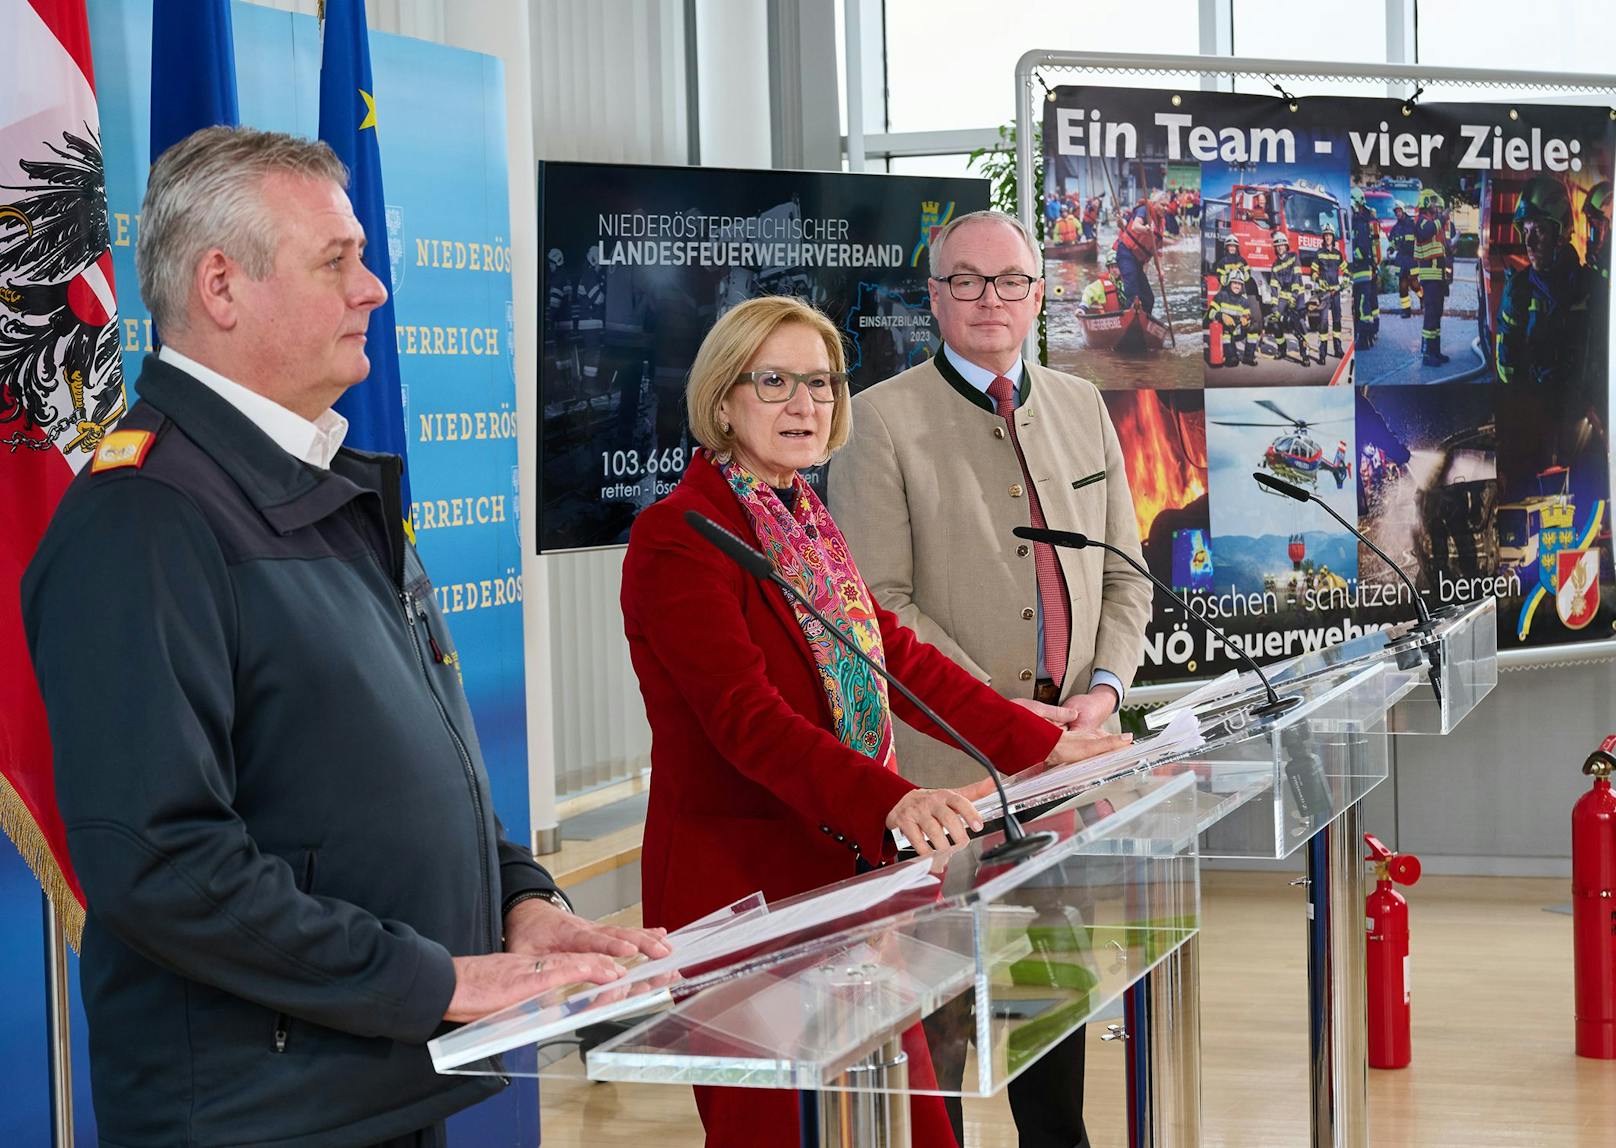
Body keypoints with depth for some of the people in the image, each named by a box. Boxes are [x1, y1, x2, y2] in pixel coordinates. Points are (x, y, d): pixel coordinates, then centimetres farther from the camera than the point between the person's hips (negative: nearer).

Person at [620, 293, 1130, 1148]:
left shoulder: (805, 523, 15)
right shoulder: (678, 538, -13)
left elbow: (898, 656, 17)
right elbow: (748, 716, -25)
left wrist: (1045, 744, 12)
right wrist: (893, 802, -38)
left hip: (846, 871, 8)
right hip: (742, 881, -8)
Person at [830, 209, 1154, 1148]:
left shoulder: (1083, 407, 13)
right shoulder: (883, 419, -5)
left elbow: (1123, 574, 16)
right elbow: (881, 603, -10)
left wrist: (1105, 685, -2)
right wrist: (1001, 713, -14)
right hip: (949, 759, -5)